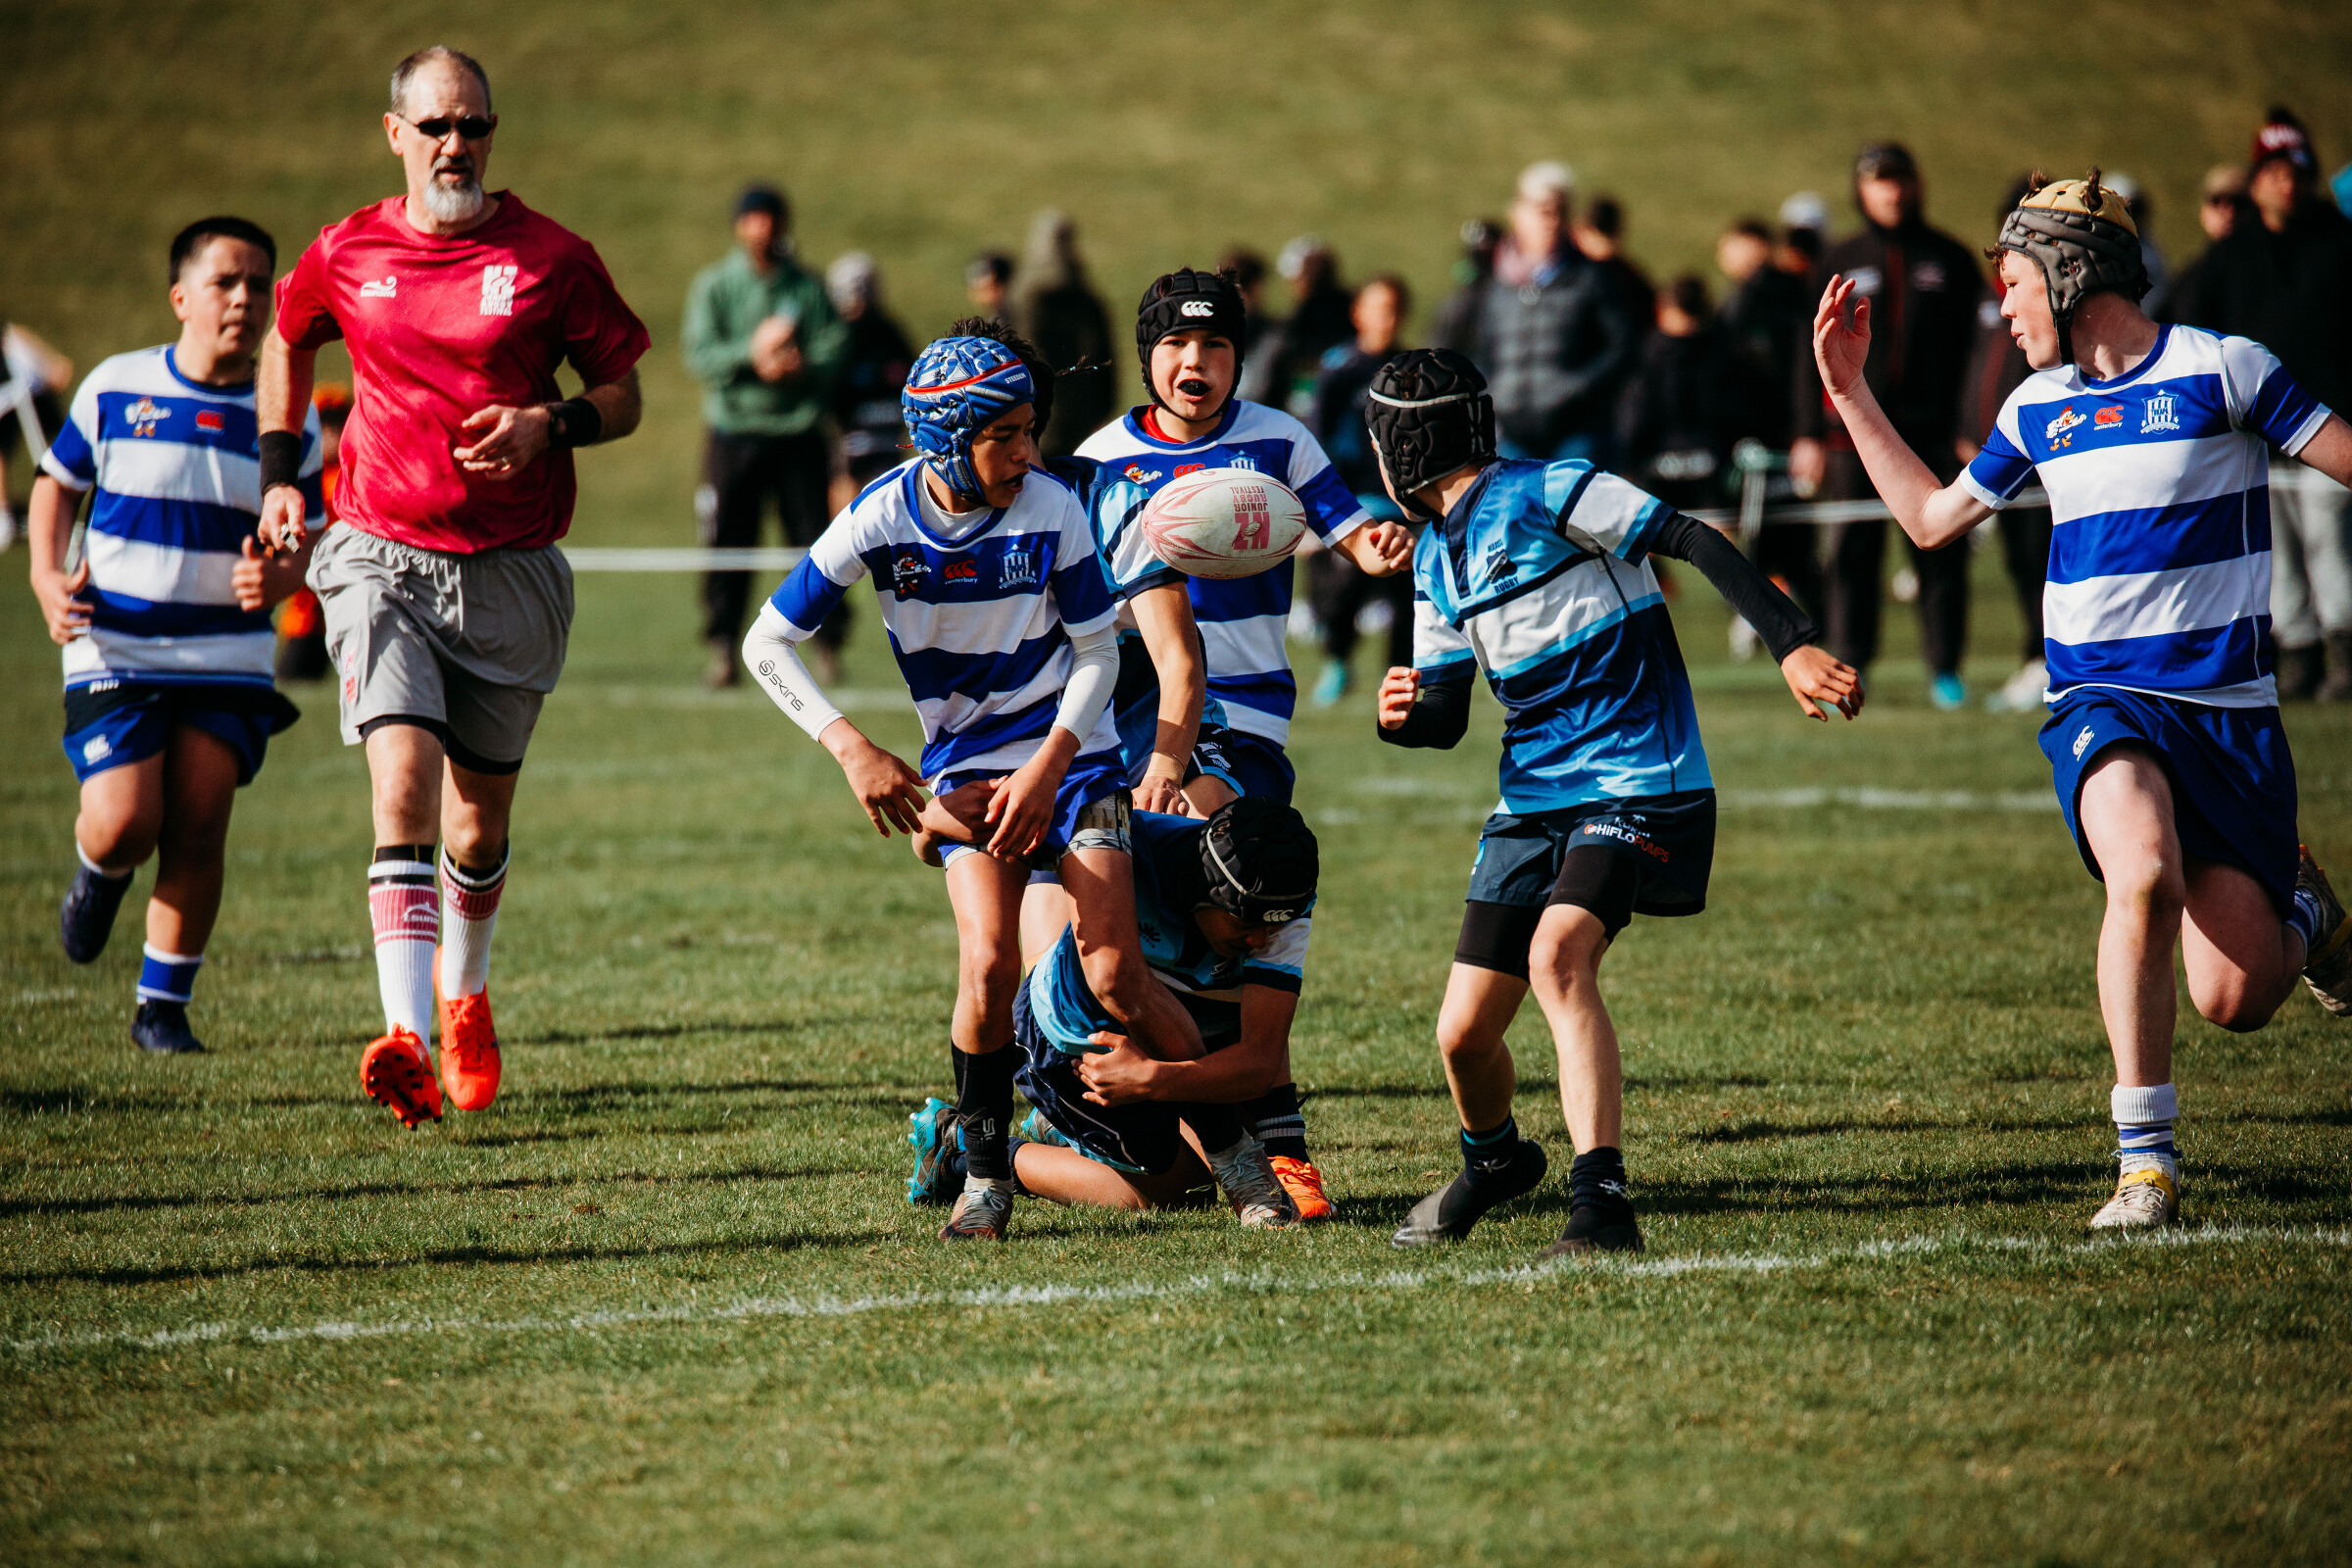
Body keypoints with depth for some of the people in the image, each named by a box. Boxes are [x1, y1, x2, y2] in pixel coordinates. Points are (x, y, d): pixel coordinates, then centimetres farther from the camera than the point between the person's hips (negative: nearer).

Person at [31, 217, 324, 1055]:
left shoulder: (289, 419, 1)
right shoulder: (116, 388, -2)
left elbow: (306, 544, 8)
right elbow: (57, 483, 11)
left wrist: (277, 579, -16)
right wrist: (47, 579, -4)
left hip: (228, 661, 1)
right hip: (115, 650, -1)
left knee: (198, 830, -7)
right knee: (124, 823, -13)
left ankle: (163, 1005, 8)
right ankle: (100, 874, 26)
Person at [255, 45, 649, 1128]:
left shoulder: (550, 257, -2)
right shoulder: (346, 256, 3)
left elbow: (623, 397, 4)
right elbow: (287, 343, 24)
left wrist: (550, 425, -16)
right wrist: (278, 475, 16)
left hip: (509, 576, 0)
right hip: (381, 559, 0)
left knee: (479, 820, 11)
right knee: (403, 784, -19)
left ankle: (463, 992, 40)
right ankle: (407, 1039, -28)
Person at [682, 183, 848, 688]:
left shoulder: (809, 289, 8)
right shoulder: (713, 286, 5)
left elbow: (834, 349, 1)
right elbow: (699, 354, -5)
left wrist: (800, 367, -19)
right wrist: (752, 352, -19)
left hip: (799, 432, 0)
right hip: (733, 432, 0)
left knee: (815, 540, -3)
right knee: (728, 544, -3)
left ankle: (828, 642, 6)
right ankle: (722, 649, 2)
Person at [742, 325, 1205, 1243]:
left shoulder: (1050, 509, -14)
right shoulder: (883, 519, -14)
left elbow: (1097, 652, -4)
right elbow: (769, 642, -8)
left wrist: (1047, 768, -15)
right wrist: (851, 749, -18)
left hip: (1070, 756, 0)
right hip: (966, 768, 0)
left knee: (1115, 975, -12)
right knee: (990, 964, -20)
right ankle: (985, 1172, -2)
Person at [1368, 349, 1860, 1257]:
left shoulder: (1542, 494, -10)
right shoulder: (1436, 556, 15)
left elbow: (1697, 544, -13)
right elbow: (1446, 715, 18)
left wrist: (1792, 645, -23)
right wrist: (1402, 717, -7)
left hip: (1636, 782, -8)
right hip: (1533, 797, 8)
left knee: (1557, 957, -31)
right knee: (1463, 1035, 4)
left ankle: (1600, 1202, -34)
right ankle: (1493, 1161, 36)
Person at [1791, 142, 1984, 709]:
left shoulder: (1950, 260, 9)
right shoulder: (1838, 265, 10)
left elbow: (1976, 345, 8)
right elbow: (1813, 355, 10)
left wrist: (1971, 428, 0)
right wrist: (1809, 435, 2)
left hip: (1932, 429, -1)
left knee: (1940, 550, -2)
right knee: (1851, 551, -2)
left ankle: (1945, 669, 5)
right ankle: (1849, 667, 5)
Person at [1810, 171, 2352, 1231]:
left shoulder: (2219, 369, -3)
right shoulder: (2039, 407, 12)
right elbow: (1932, 517, 25)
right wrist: (1849, 391, 23)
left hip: (2227, 705, -2)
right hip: (2102, 701, 2)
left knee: (2234, 1002, -6)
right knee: (2144, 876, -31)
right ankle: (2145, 1163, -22)